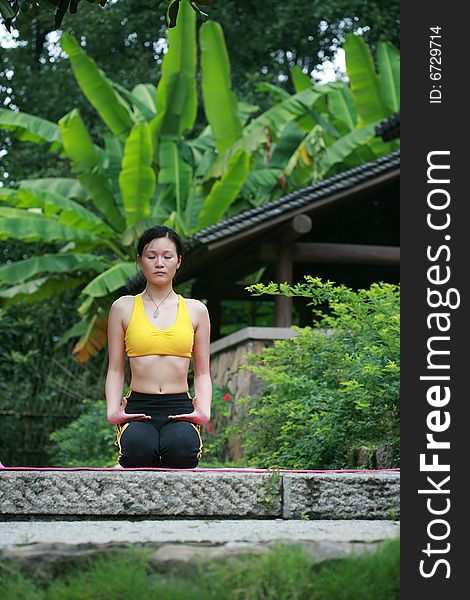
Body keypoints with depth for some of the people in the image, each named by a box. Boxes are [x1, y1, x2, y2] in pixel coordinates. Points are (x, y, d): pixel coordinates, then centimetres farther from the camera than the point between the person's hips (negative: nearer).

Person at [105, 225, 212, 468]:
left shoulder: (195, 310, 14)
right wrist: (113, 410, -6)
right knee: (138, 449, -38)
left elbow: (202, 373, 15)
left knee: (181, 448, -35)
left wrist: (204, 410, -4)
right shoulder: (123, 308, 12)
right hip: (138, 407, -1)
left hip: (180, 409, 1)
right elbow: (115, 369, 11)